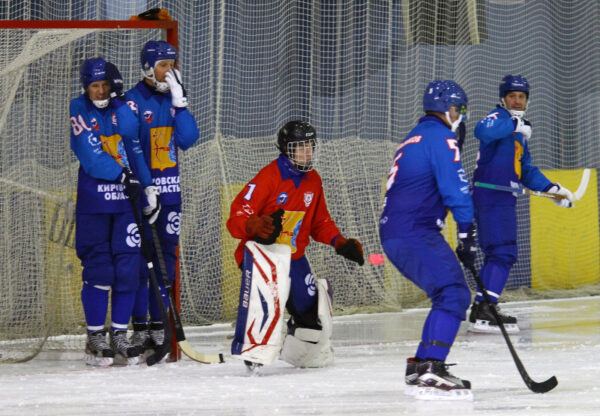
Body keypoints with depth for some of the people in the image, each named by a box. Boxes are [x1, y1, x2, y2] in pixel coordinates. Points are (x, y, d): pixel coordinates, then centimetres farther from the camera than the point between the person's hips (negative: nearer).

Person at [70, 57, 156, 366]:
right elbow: (92, 157, -10)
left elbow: (130, 131, -10)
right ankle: (95, 337, 5)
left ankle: (120, 333, 10)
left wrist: (116, 99, -15)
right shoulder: (80, 110, -2)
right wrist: (123, 175, -13)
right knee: (98, 268, -3)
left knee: (127, 267, 1)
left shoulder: (121, 108, 9)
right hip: (93, 199, -3)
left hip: (126, 200, 3)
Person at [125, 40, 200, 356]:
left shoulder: (173, 99, 9)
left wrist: (179, 102, -10)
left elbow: (188, 139, -2)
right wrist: (143, 189, -17)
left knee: (166, 257, 7)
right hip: (141, 191, -6)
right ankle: (139, 327, 1)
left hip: (170, 191, 6)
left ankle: (159, 326, 13)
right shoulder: (134, 101, -8)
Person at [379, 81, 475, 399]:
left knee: (450, 295, 17)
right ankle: (430, 373, -29)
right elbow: (455, 188, -15)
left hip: (393, 234, 10)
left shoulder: (414, 138, 26)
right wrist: (467, 235, -14)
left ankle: (420, 365, 18)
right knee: (453, 294, -18)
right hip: (413, 233, -10)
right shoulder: (440, 137, -6)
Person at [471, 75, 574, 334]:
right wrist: (514, 125, -28)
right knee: (502, 252, -16)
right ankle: (482, 313, -21)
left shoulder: (520, 133, 24)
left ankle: (484, 308, 17)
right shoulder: (499, 118, -6)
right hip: (490, 197, -10)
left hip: (503, 200, 10)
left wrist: (552, 188, 18)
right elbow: (483, 131, -31)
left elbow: (526, 172, 28)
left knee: (502, 255, 12)